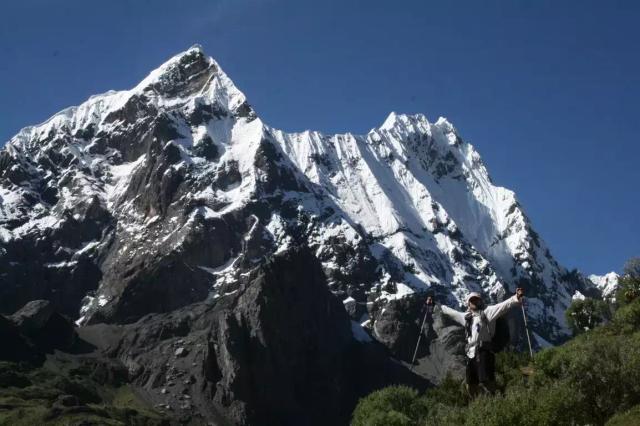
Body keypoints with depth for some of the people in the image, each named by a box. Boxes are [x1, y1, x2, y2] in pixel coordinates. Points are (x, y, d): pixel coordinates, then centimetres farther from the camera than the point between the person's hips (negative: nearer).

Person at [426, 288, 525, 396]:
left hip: (483, 353, -6)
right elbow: (448, 311, 34)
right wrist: (435, 304, 42)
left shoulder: (487, 312, 3)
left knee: (486, 383, -18)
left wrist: (516, 298, -27)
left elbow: (503, 305, -11)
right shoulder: (465, 316, 20)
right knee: (471, 387, 9)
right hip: (471, 355, 7)